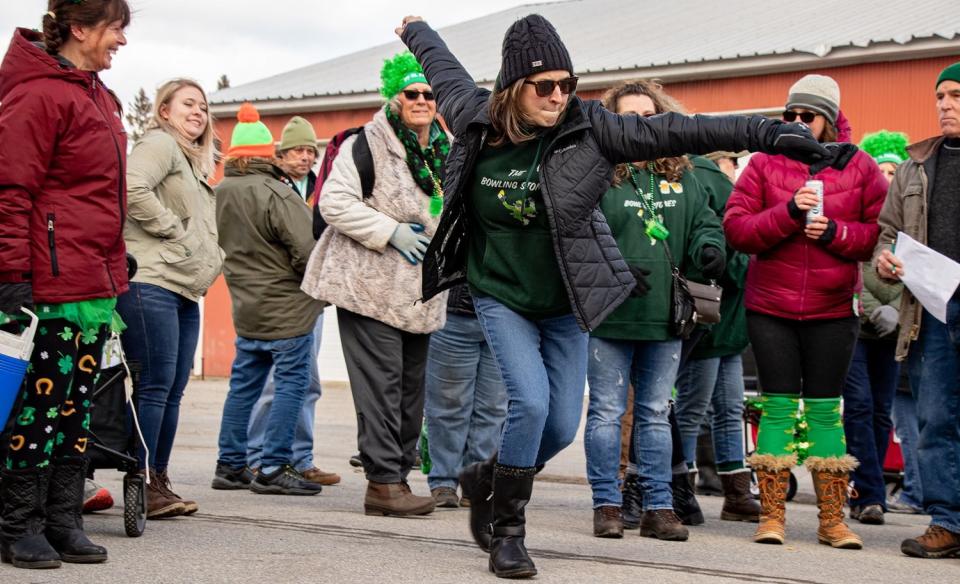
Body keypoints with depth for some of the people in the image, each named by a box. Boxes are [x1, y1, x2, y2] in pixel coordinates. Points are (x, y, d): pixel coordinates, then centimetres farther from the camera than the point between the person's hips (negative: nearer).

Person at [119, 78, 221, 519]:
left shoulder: (193, 161, 27)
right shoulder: (159, 144, -4)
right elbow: (134, 189, -23)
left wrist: (204, 258, 17)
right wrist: (172, 229, -15)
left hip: (184, 289, 10)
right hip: (152, 281, -10)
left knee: (173, 388, 8)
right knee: (155, 384, -10)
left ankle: (159, 482, 13)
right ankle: (142, 484, -7)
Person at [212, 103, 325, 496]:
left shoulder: (220, 194, 7)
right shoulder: (274, 193, -18)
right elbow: (307, 249, -20)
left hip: (246, 305, 8)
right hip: (287, 307, -8)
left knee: (244, 384, 14)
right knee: (291, 383, -1)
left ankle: (230, 465, 19)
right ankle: (274, 469, -2)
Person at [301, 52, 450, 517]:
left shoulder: (447, 152, 13)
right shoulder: (368, 144, -9)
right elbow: (334, 202, -16)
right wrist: (390, 232, -19)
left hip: (419, 294, 7)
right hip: (369, 286, -7)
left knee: (412, 386, 9)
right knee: (381, 386, -10)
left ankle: (398, 474, 18)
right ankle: (384, 482, -8)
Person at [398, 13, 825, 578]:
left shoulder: (586, 127, -13)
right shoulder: (476, 119, -9)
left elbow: (675, 130, -19)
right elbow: (444, 65, 12)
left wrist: (768, 132, -24)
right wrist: (416, 30, 32)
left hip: (566, 304, 1)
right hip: (502, 297, -1)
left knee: (562, 427, 3)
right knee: (530, 404, -18)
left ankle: (488, 477, 34)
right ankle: (507, 532, 0)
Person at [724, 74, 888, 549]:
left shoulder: (860, 169, 4)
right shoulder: (765, 164, 4)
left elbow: (881, 233, 1)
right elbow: (735, 227, -5)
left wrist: (835, 232, -14)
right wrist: (789, 212, -17)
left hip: (832, 310, 0)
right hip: (770, 308, 0)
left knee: (825, 410, 4)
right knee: (778, 406, 1)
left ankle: (832, 519, 10)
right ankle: (772, 515, 7)